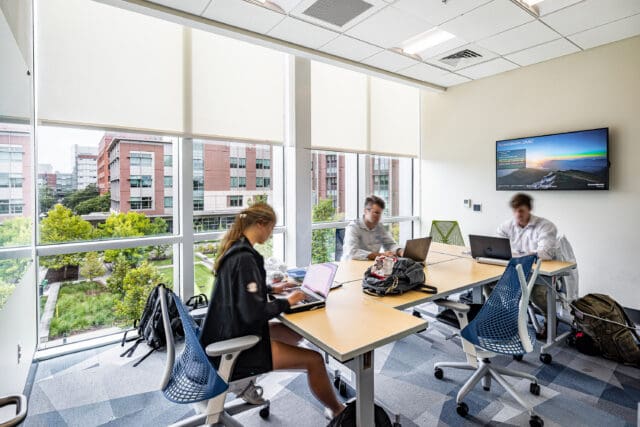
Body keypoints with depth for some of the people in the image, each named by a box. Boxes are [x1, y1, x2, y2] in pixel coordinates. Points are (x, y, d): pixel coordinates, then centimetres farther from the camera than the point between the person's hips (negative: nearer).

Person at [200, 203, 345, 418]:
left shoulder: (233, 248, 3)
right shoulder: (244, 258, -27)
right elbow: (253, 312, -29)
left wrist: (271, 289, 11)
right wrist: (287, 302, -15)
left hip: (229, 333, 10)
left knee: (296, 332, 19)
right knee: (314, 360, -8)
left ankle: (246, 381, 23)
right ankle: (337, 411, 19)